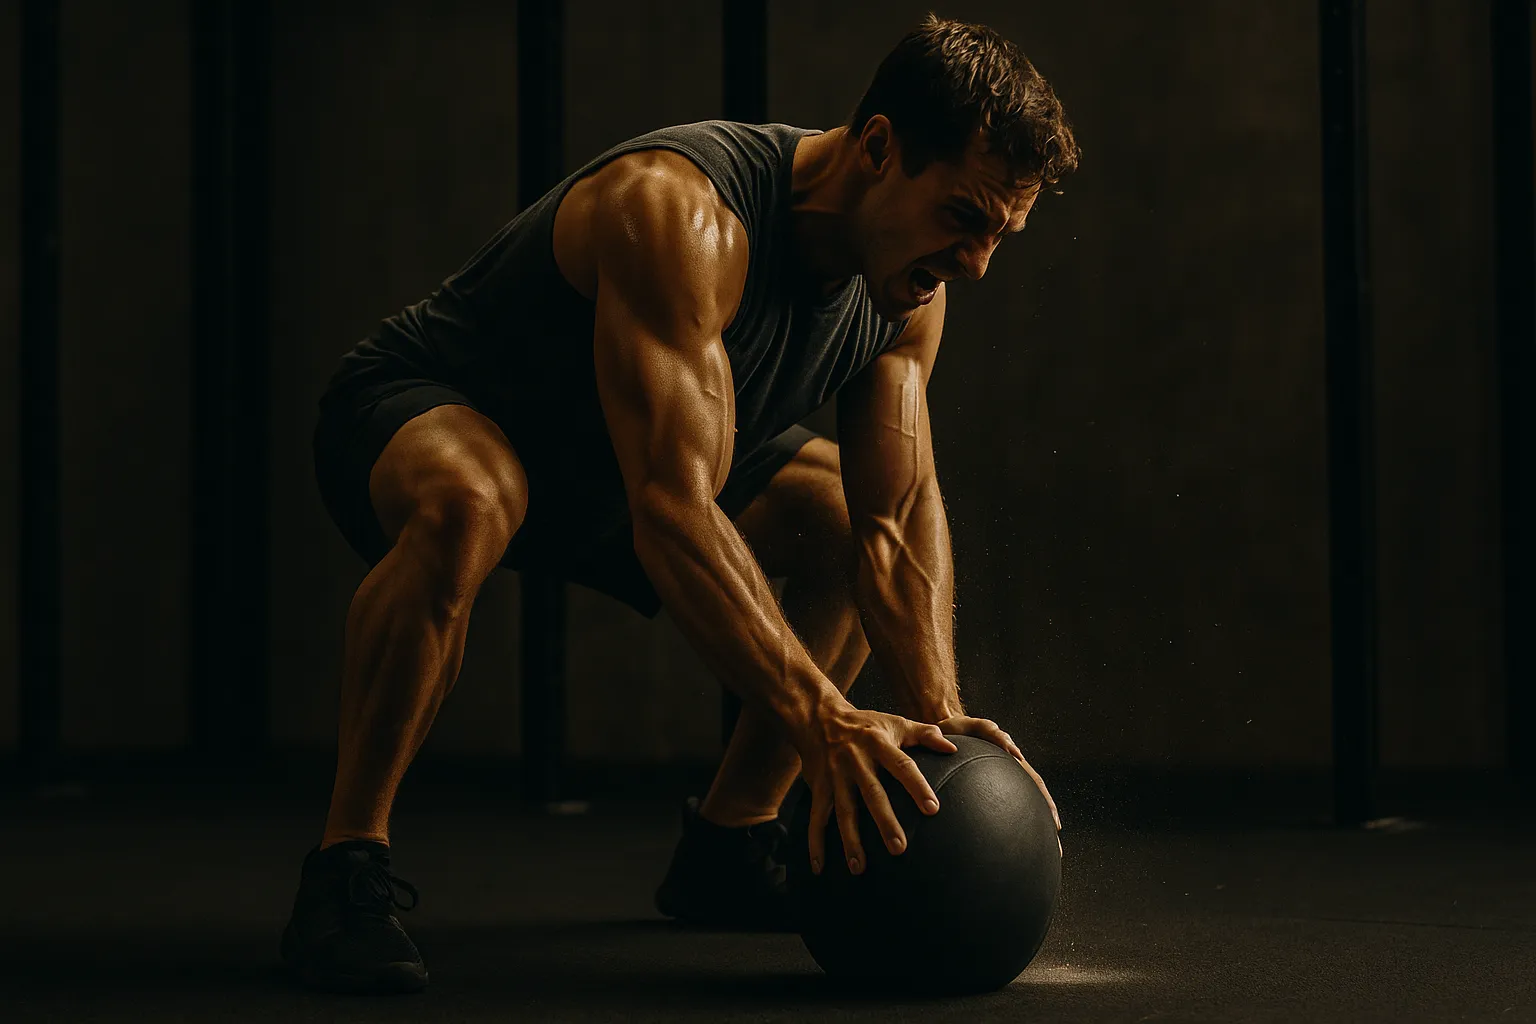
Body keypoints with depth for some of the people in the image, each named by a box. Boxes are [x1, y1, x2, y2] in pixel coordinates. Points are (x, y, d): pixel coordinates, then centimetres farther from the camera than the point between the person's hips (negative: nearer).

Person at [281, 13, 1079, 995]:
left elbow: (899, 522, -10)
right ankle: (346, 871, -29)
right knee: (467, 502, -42)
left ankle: (727, 848, 12)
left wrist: (938, 716, -26)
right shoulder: (681, 215, -36)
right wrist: (817, 718, -48)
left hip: (601, 469, 8)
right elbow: (669, 511, -43)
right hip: (414, 410, -8)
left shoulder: (910, 293, -11)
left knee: (852, 523, 5)